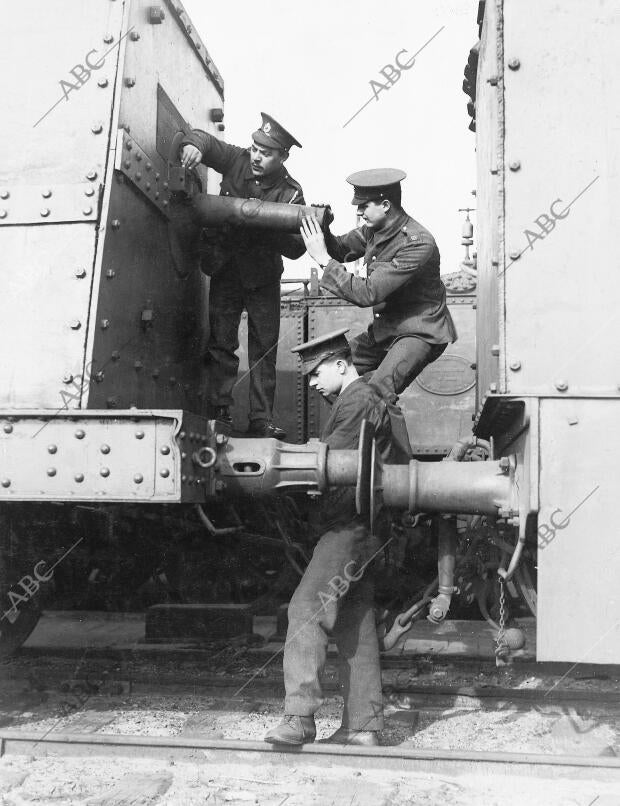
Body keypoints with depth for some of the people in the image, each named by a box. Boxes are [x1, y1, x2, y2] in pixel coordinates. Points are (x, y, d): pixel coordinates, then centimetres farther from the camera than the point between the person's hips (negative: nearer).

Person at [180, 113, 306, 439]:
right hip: (225, 270, 1)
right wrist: (193, 144, -25)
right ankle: (218, 410, 5)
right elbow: (203, 139, -2)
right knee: (221, 343, 0)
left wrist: (267, 227, -33)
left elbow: (296, 247, -18)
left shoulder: (291, 194, -13)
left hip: (263, 277, -1)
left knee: (264, 348, 1)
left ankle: (261, 418, 7)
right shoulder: (238, 161, -7)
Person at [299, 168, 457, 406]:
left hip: (420, 333, -8)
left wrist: (324, 259, -25)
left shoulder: (418, 244, -25)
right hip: (384, 329, 8)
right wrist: (322, 230, -10)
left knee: (376, 394, -29)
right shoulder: (374, 228, -1)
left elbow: (368, 293, -29)